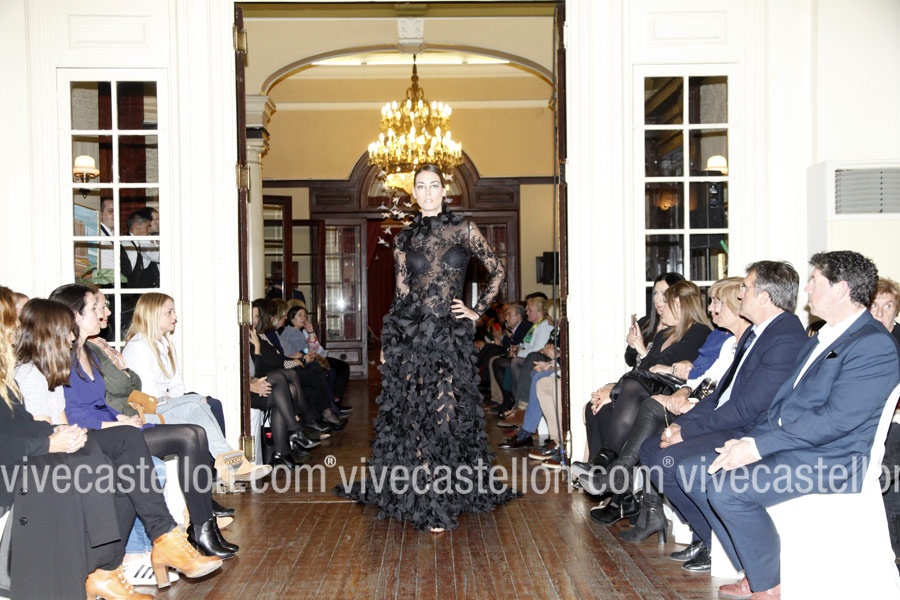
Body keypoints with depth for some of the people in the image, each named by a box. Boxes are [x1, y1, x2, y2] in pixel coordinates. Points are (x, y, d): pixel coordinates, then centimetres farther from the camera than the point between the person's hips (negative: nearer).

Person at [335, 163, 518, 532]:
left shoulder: (463, 230, 5)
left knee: (446, 412, -1)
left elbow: (496, 271, 11)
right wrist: (387, 343, 7)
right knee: (412, 412, 2)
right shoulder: (405, 239, 10)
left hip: (451, 335, -1)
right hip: (410, 334, 2)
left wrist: (477, 312, 6)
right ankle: (424, 500, 13)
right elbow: (401, 292, 11)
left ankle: (442, 497, 10)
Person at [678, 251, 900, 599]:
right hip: (786, 446, 10)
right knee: (692, 472, -1)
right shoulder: (822, 339, 19)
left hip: (829, 462, -10)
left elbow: (837, 419, -22)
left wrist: (759, 446, -21)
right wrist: (749, 440, 0)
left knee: (728, 489, -29)